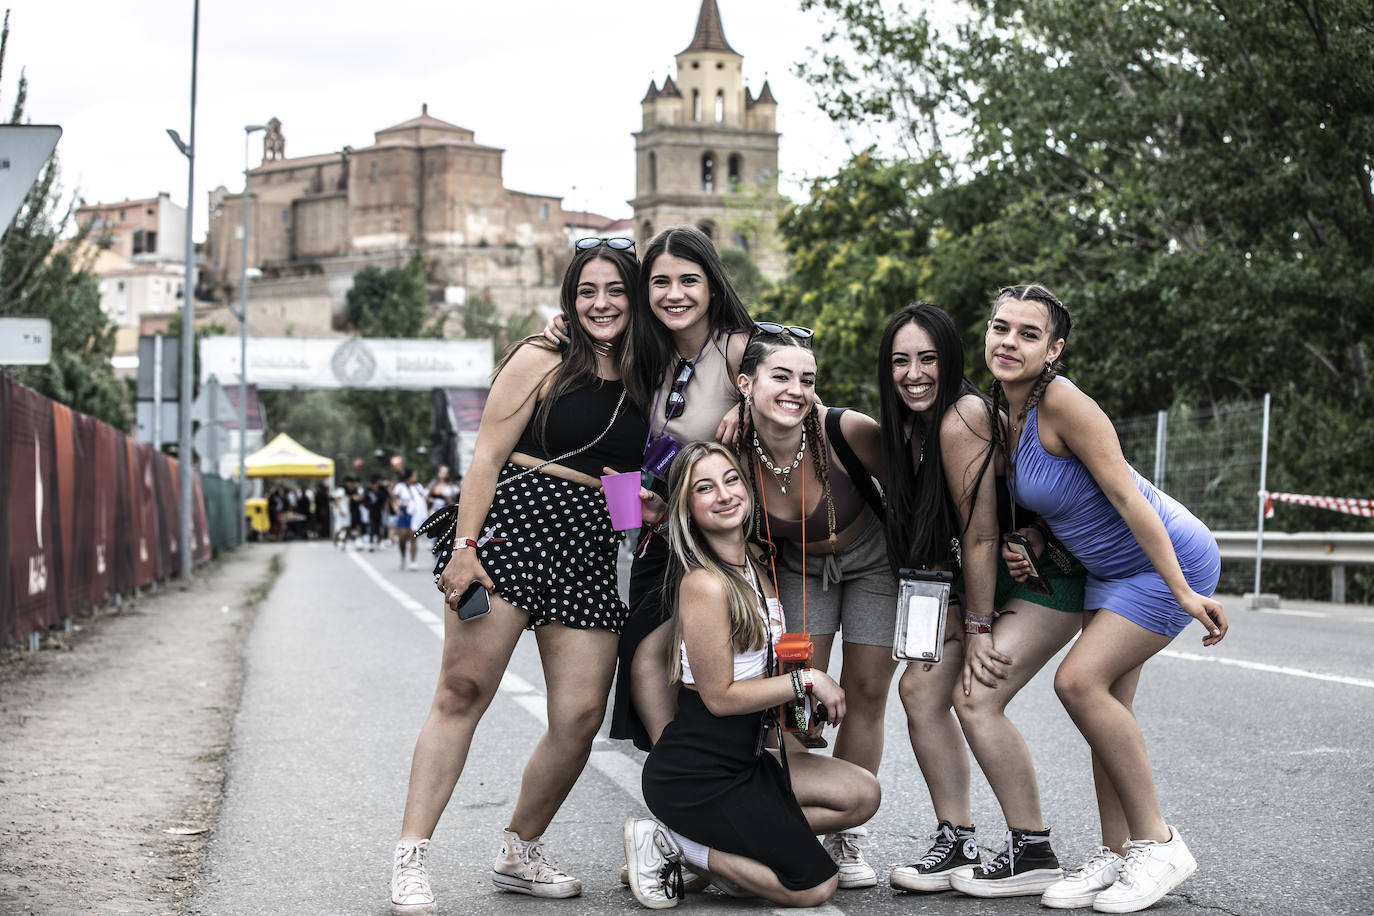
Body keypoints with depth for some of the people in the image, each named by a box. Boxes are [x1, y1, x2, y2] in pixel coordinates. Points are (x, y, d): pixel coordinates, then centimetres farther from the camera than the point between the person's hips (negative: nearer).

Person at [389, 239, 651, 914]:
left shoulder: (643, 384, 17)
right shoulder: (542, 361, 2)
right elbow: (487, 457, -4)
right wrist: (464, 546, -13)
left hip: (592, 554, 5)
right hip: (514, 527, -5)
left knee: (580, 718, -2)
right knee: (463, 692, -9)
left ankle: (519, 854, 17)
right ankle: (410, 860, -7)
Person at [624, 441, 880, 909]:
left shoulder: (758, 569, 7)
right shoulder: (704, 584, -21)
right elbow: (719, 696, -17)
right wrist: (806, 681, -12)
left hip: (743, 760, 9)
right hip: (693, 778, -9)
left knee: (861, 795, 7)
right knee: (815, 885, -5)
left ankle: (727, 853, 6)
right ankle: (669, 845, 2)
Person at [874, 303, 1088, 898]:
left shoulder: (960, 420, -25)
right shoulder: (906, 427, 3)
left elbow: (980, 534, -22)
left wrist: (978, 630, -17)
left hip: (1050, 573, -9)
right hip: (993, 577, 9)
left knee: (976, 697, -19)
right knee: (921, 687, -1)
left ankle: (1033, 854, -7)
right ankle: (956, 844, 5)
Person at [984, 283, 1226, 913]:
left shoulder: (1062, 402, -24)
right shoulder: (1002, 414, 3)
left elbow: (1125, 495, -25)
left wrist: (1183, 592, -25)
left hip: (1170, 560, -9)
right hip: (1112, 572, 9)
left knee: (1079, 680, -18)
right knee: (1108, 706, 5)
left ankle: (1157, 843, -8)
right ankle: (1117, 855, 13)